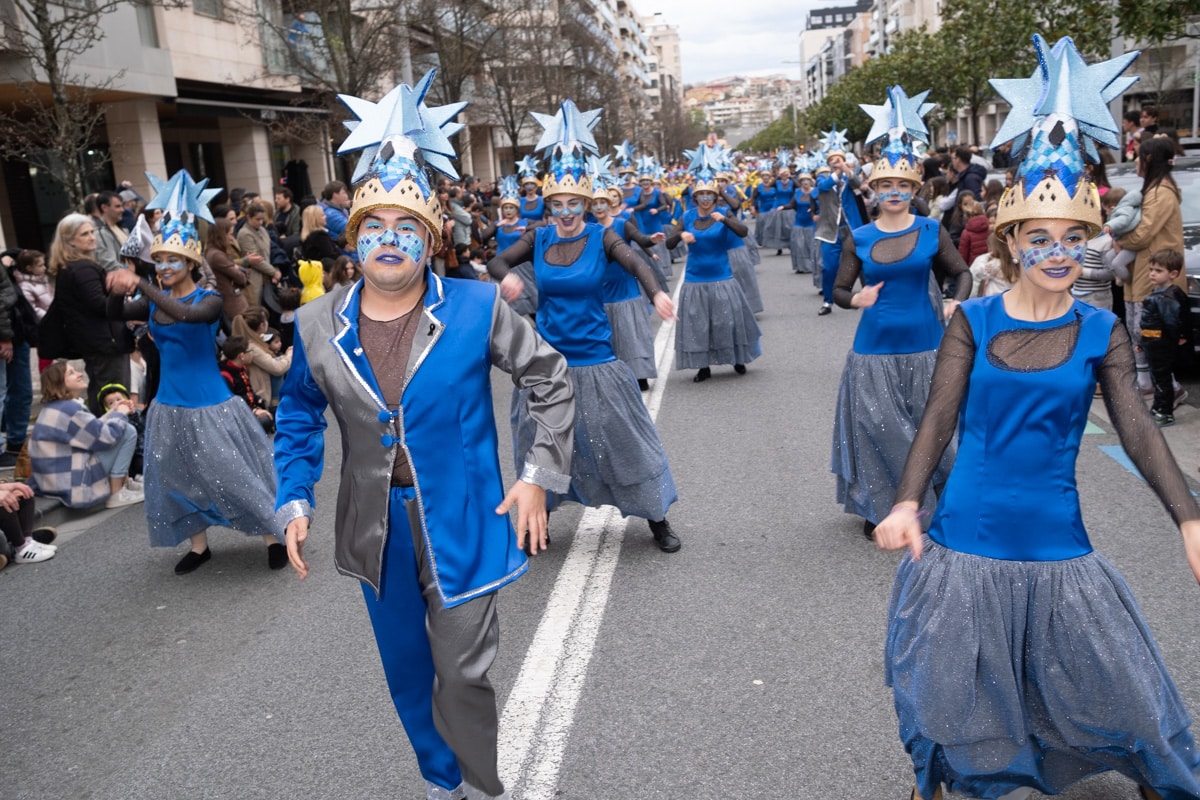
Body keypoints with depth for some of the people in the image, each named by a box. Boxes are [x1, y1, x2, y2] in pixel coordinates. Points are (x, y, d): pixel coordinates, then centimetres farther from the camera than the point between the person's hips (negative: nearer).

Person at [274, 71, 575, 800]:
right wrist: (296, 500, 1)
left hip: (461, 522, -3)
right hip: (375, 530, 4)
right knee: (407, 669, 19)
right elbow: (299, 416, 11)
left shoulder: (477, 309, -12)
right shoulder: (319, 325, -3)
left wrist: (540, 475, -8)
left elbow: (552, 383, -2)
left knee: (465, 673, 4)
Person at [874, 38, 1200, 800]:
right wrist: (908, 503, -21)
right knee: (948, 692, 12)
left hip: (1056, 541, 1)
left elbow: (1138, 428, -7)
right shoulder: (973, 321, -3)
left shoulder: (1101, 331, -1)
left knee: (1121, 690, 13)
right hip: (967, 538, -1)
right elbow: (939, 419, -7)